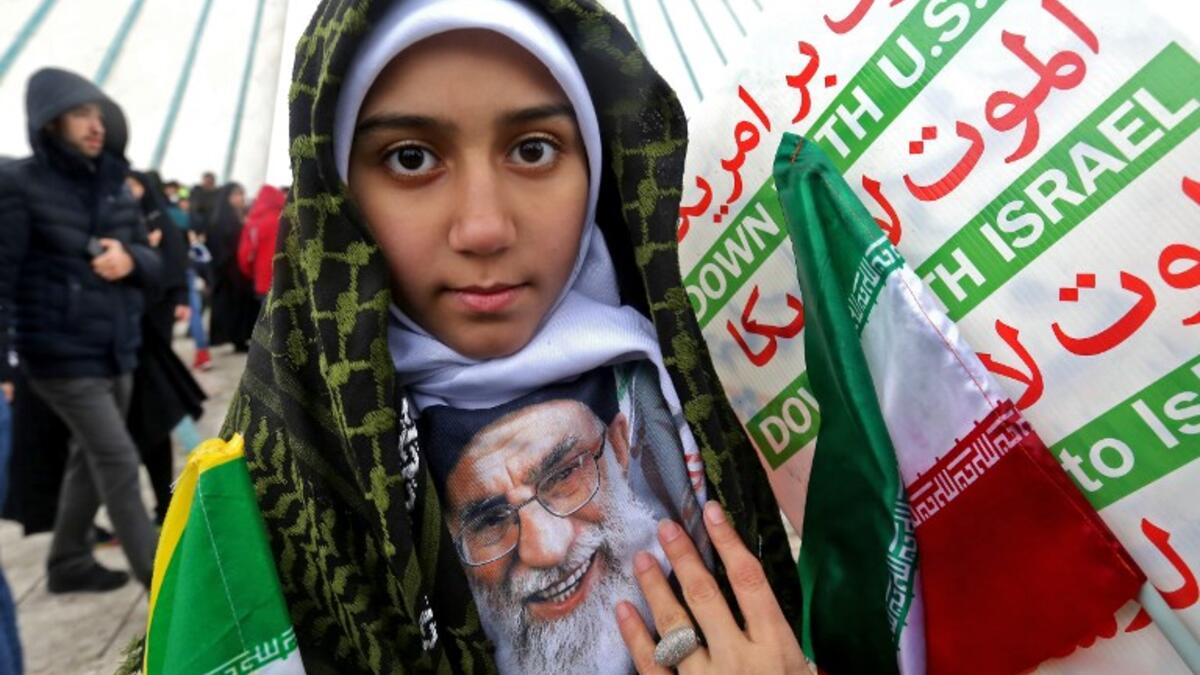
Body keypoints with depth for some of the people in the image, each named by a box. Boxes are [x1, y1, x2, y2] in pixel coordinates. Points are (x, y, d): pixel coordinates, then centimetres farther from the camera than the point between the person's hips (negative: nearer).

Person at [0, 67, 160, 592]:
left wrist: (131, 258, -14)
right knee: (118, 460, -6)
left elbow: (152, 263, 10)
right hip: (62, 355, -6)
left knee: (91, 458, 16)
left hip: (118, 351, 6)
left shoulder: (113, 187, 8)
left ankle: (68, 563, 33)